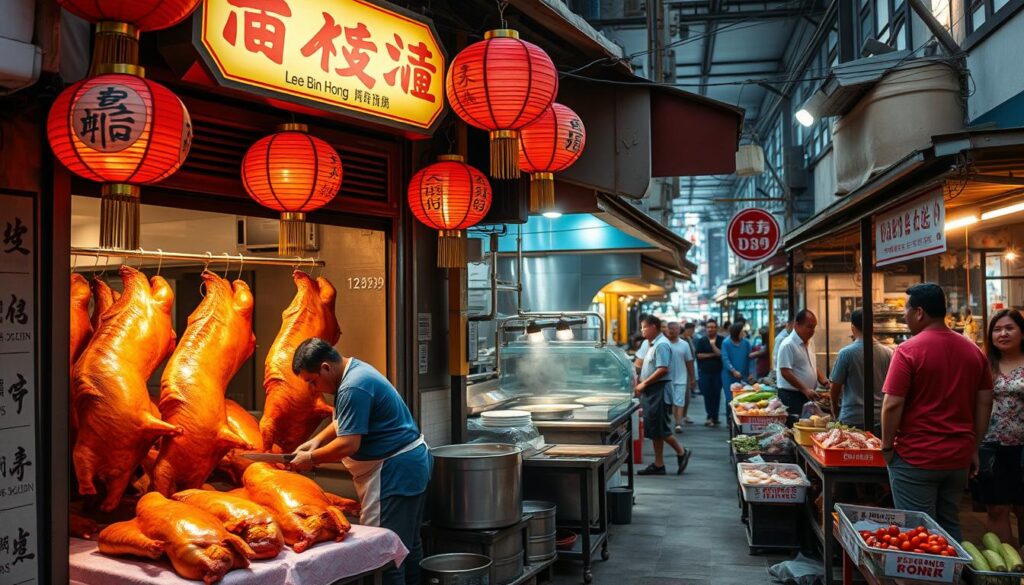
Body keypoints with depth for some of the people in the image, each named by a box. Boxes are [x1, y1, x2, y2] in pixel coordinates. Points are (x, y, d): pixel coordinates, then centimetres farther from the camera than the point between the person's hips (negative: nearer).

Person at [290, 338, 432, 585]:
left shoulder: (353, 388, -22)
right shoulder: (355, 370, 11)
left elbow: (349, 444, -24)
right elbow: (345, 422, 24)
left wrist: (311, 458, -10)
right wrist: (317, 440, 12)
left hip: (394, 472, -11)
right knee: (408, 544, 19)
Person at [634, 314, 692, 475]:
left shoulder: (661, 345, -14)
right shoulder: (650, 344, 15)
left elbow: (662, 370, -22)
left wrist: (644, 383, -17)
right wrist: (641, 385, 11)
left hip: (658, 390, -10)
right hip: (650, 391, 10)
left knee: (658, 428, -6)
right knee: (653, 429, 9)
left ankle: (681, 452, 9)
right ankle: (658, 464, 14)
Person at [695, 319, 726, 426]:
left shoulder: (721, 340, 2)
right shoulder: (701, 341, 6)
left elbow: (721, 354, -8)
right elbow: (698, 355, -2)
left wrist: (713, 345, -17)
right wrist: (712, 355, -8)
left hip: (718, 372, -1)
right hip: (705, 372, 1)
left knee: (716, 395, 1)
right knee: (707, 395, -1)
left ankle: (712, 417, 9)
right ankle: (712, 417, 6)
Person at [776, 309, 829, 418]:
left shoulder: (810, 342, 12)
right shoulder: (788, 345, -15)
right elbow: (785, 372, -20)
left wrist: (822, 380, 7)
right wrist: (805, 389, -22)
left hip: (807, 394, 8)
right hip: (791, 396, -8)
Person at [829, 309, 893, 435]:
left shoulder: (846, 353, -11)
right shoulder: (888, 353, -2)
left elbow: (835, 387, -2)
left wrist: (835, 407, 16)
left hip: (852, 419, -3)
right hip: (880, 419, 3)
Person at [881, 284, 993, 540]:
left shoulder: (908, 350, -13)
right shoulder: (973, 351, 6)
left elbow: (892, 405, -16)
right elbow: (984, 404, 9)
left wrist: (887, 446, -4)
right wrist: (974, 449, 15)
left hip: (916, 458, -6)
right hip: (959, 457, 6)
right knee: (950, 527, 17)